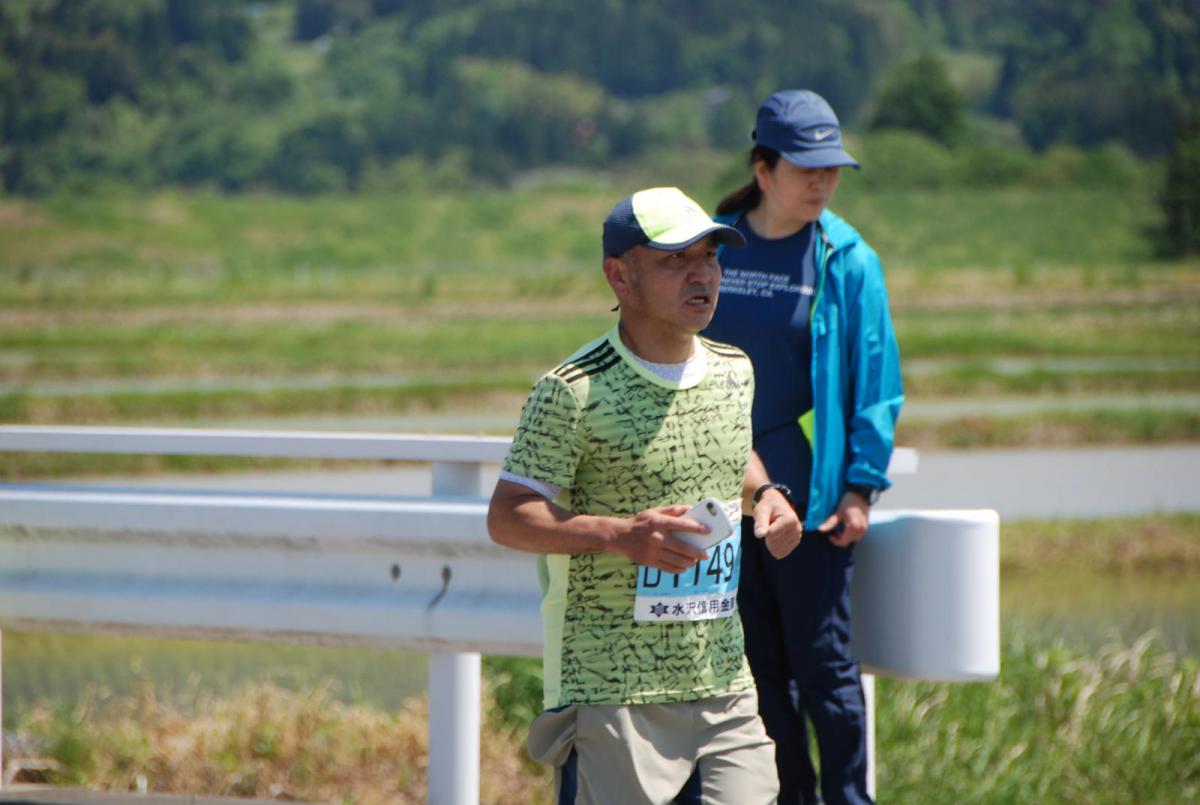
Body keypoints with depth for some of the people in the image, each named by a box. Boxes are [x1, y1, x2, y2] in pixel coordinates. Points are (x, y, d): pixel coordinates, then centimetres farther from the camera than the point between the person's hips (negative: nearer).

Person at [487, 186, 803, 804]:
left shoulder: (734, 373, 10)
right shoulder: (573, 393, -10)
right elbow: (506, 518, -11)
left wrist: (764, 493, 8)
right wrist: (620, 535, -23)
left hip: (723, 685, 6)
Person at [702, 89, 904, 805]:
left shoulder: (847, 260, -3)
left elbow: (876, 380, -2)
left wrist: (862, 486, -9)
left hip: (811, 497, -4)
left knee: (823, 665, -3)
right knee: (759, 666, 9)